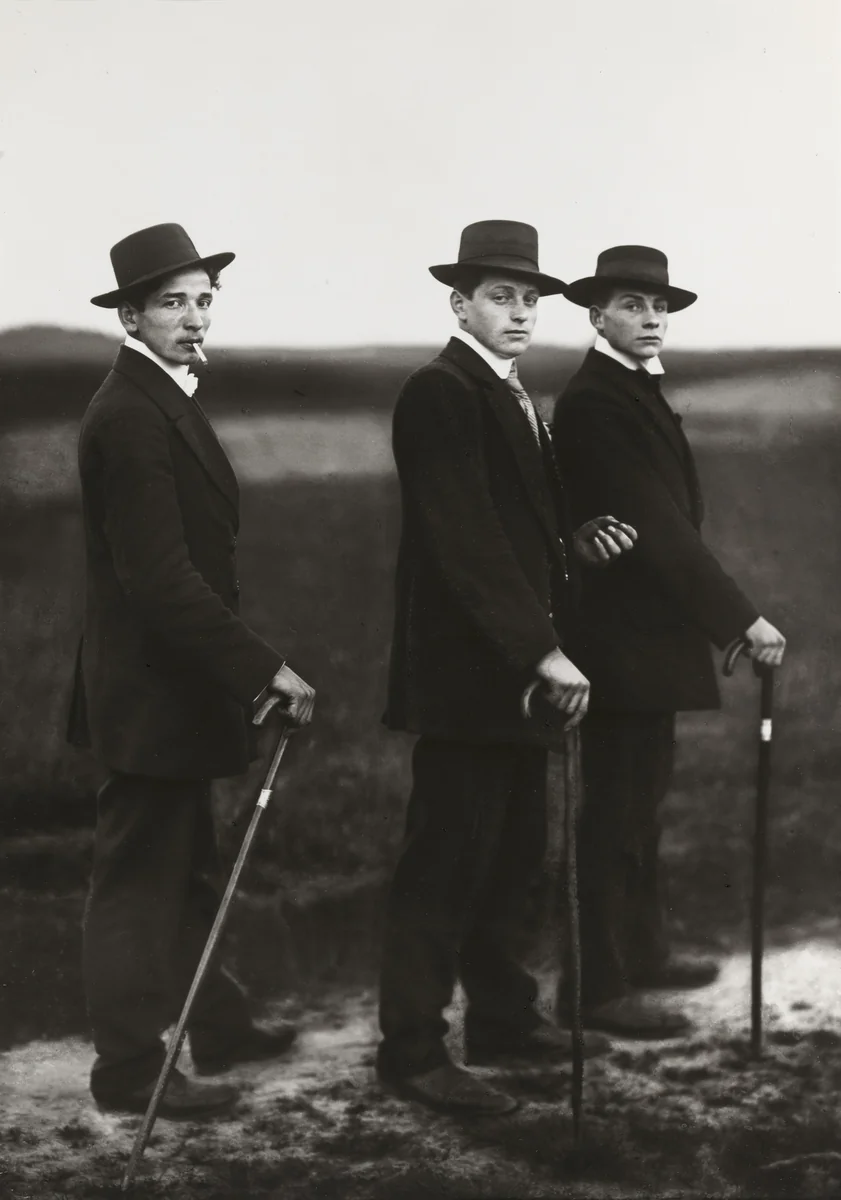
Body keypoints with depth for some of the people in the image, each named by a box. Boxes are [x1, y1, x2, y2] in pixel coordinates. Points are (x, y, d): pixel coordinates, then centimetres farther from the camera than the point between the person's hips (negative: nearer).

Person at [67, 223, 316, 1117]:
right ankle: (131, 1071, 9)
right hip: (150, 689, -10)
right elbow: (160, 577, -26)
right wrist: (264, 670, -25)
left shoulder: (162, 402, 12)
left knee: (184, 870, 20)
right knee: (138, 880, 0)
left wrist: (243, 669, 15)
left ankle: (214, 1027, 33)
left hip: (175, 682, 10)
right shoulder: (130, 416, -20)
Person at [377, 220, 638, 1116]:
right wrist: (542, 650, -24)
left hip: (518, 672, 10)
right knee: (447, 863, -5)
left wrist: (576, 544, 4)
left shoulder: (511, 398, 17)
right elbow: (466, 540, -21)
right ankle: (412, 1051, 1)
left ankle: (504, 1018, 26)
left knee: (512, 857, 15)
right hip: (465, 672, -10)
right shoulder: (440, 394, -14)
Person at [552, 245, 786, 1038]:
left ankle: (640, 950, 30)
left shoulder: (636, 392, 14)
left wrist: (722, 615, 12)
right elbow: (657, 526, -23)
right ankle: (599, 987, 2)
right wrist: (739, 619, -24)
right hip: (621, 637, -10)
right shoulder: (595, 403, -17)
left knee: (641, 795, 18)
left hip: (647, 631, 10)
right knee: (615, 809, -5)